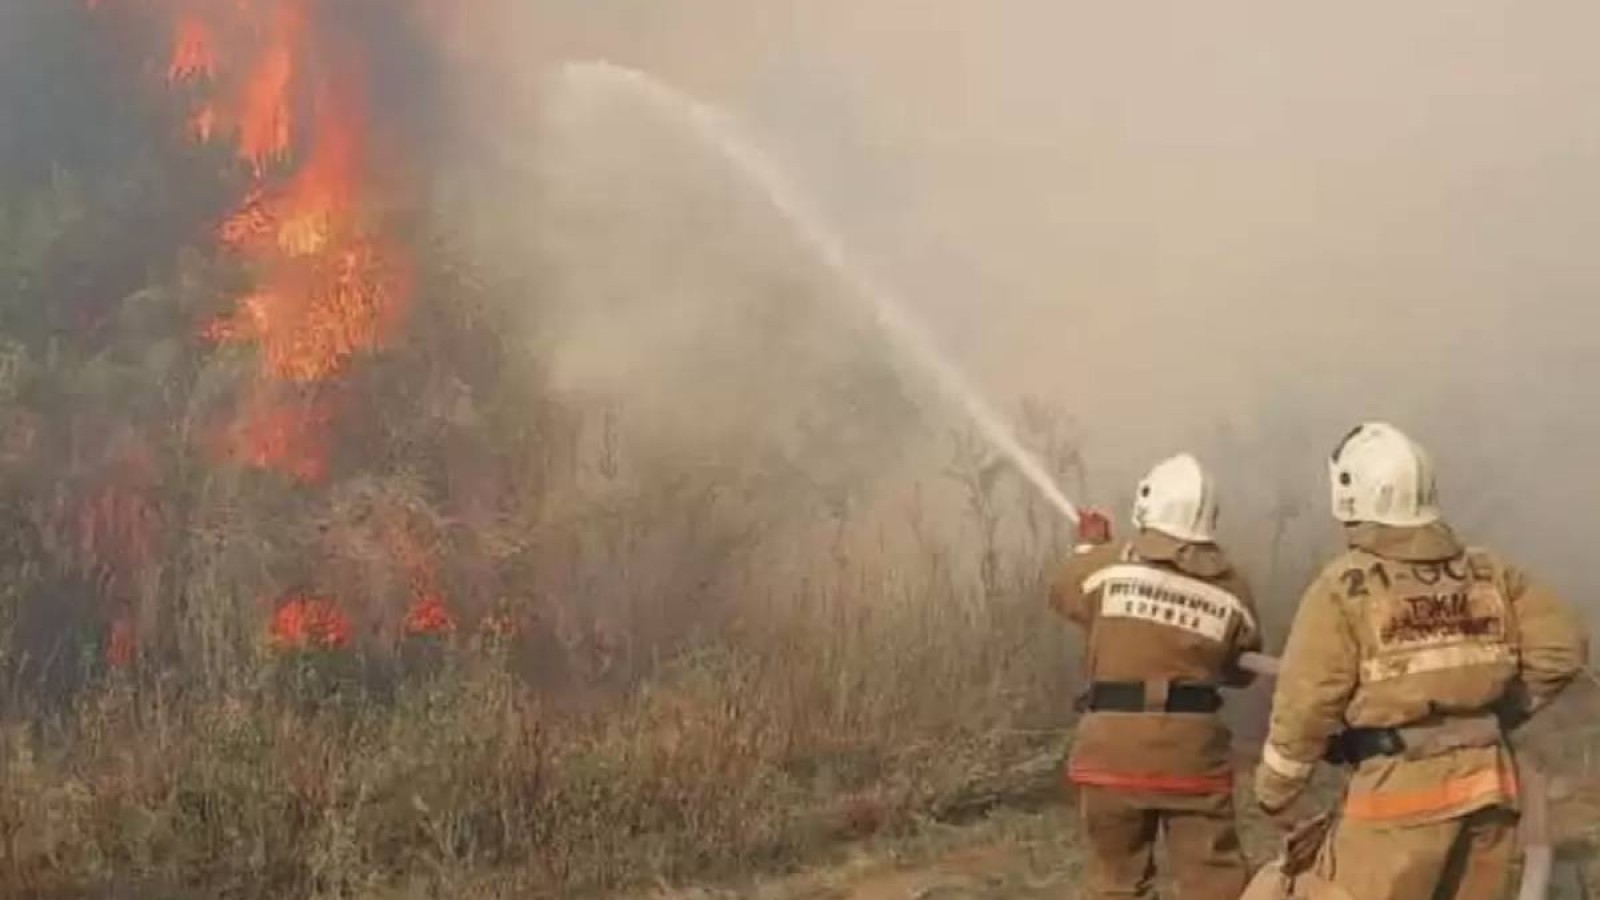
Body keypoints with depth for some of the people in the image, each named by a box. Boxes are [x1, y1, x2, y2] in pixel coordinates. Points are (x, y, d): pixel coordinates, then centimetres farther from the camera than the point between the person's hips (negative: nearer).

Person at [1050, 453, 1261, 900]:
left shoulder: (1108, 562, -3)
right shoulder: (1230, 587, 1)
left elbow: (1063, 593, 18)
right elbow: (1242, 670, 11)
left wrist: (1089, 546, 35)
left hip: (1114, 743, 0)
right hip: (1192, 747, 0)